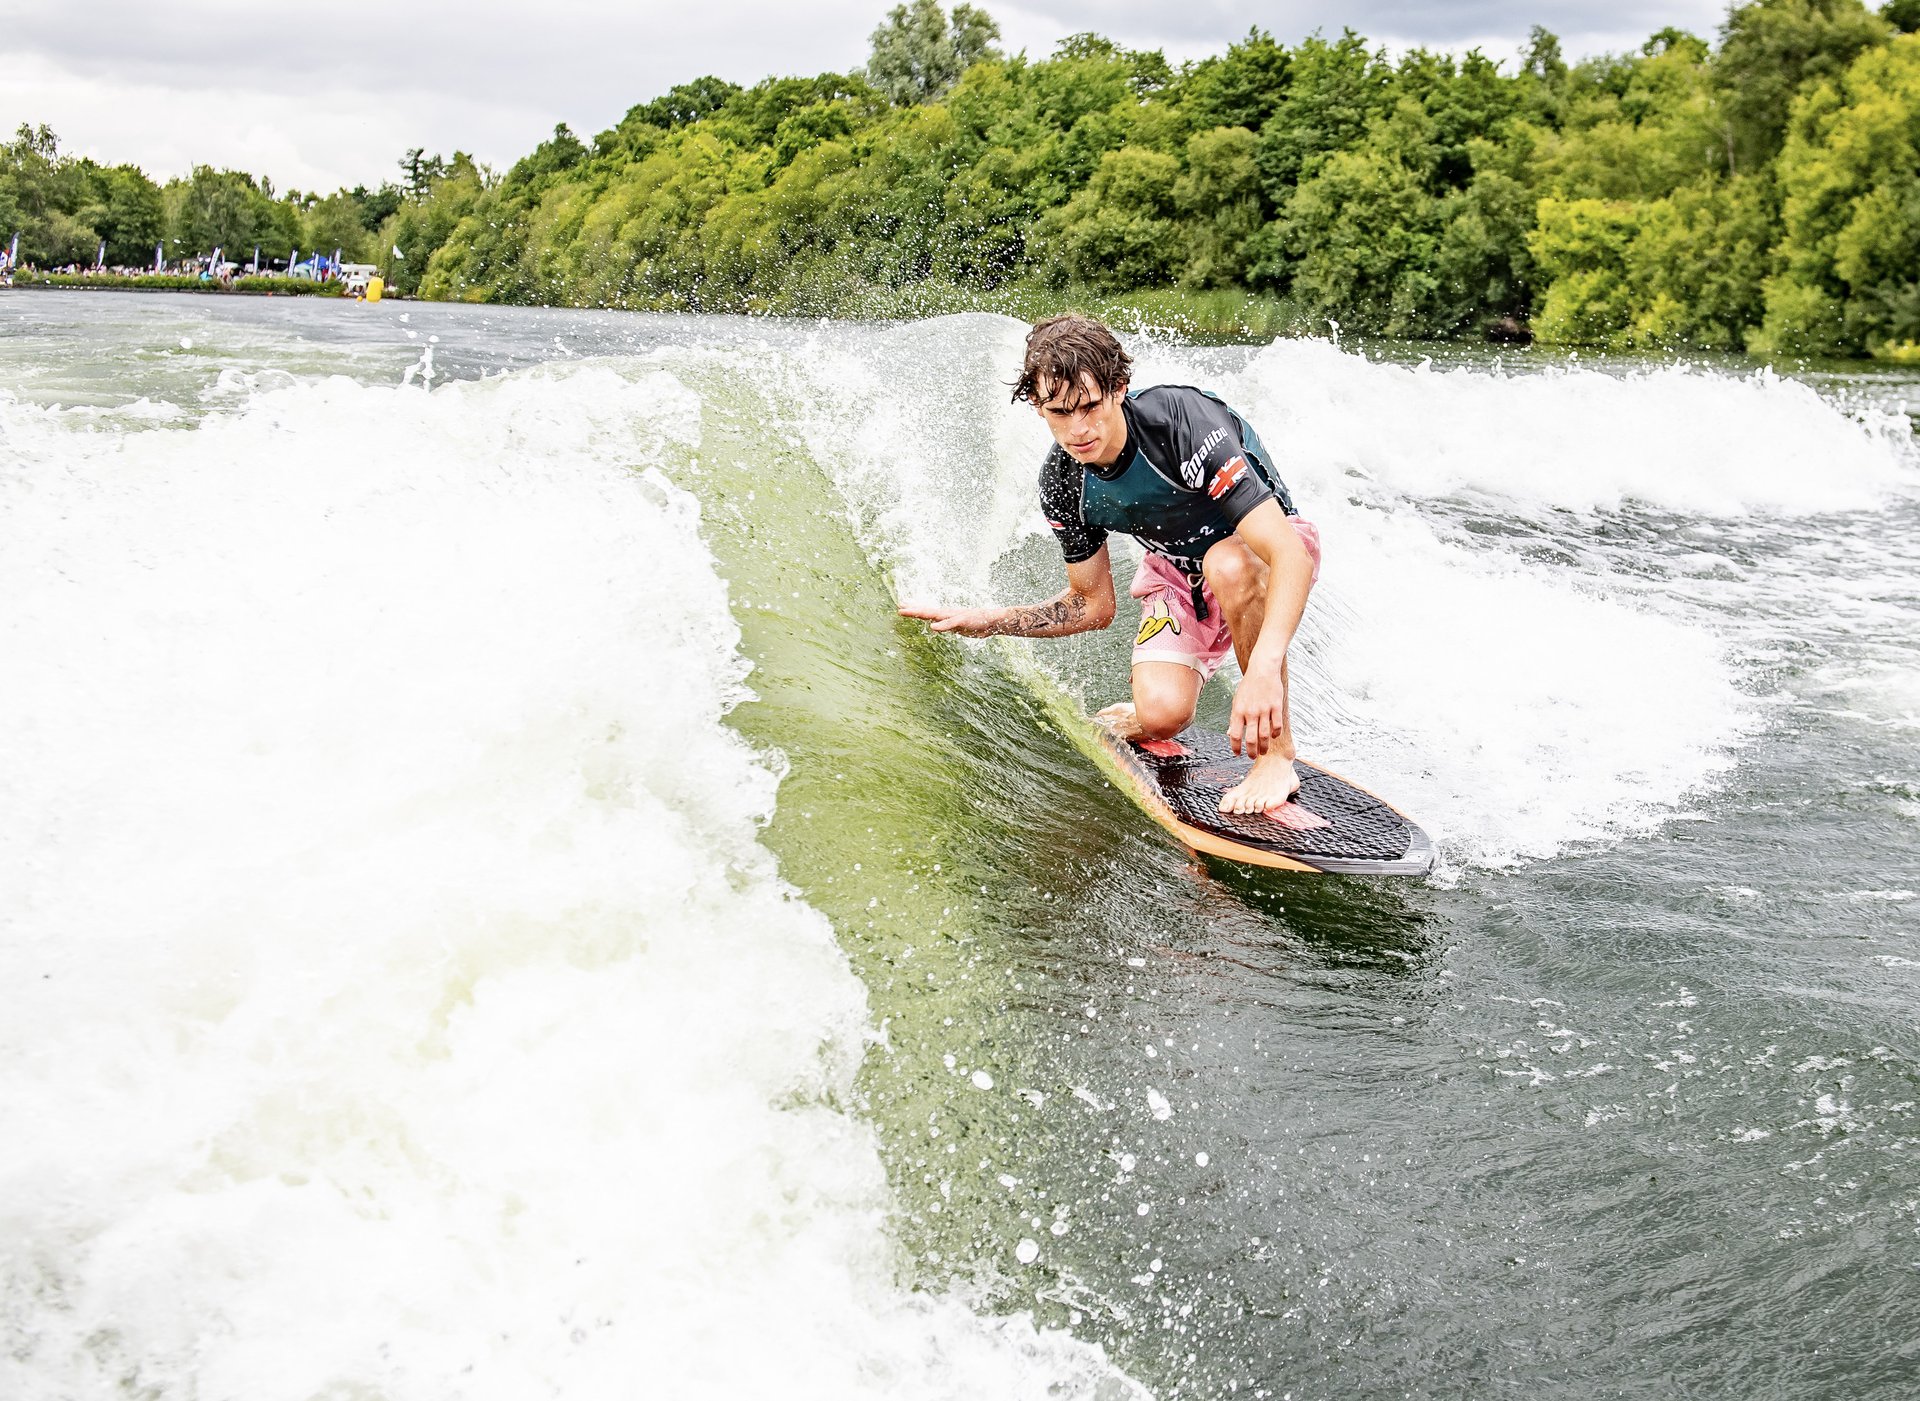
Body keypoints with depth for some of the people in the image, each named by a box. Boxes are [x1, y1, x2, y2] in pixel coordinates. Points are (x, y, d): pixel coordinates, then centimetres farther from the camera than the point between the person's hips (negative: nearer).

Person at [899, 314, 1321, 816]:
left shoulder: (1182, 419, -34)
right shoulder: (1062, 484, -16)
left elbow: (1288, 552, -41)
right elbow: (1093, 605, 0)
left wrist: (1264, 668, -54)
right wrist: (990, 620, -13)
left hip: (1273, 546, -3)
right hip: (1178, 573, 3)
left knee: (1228, 565, -40)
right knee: (1161, 711, -25)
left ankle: (1275, 752, -23)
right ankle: (1133, 722, 15)